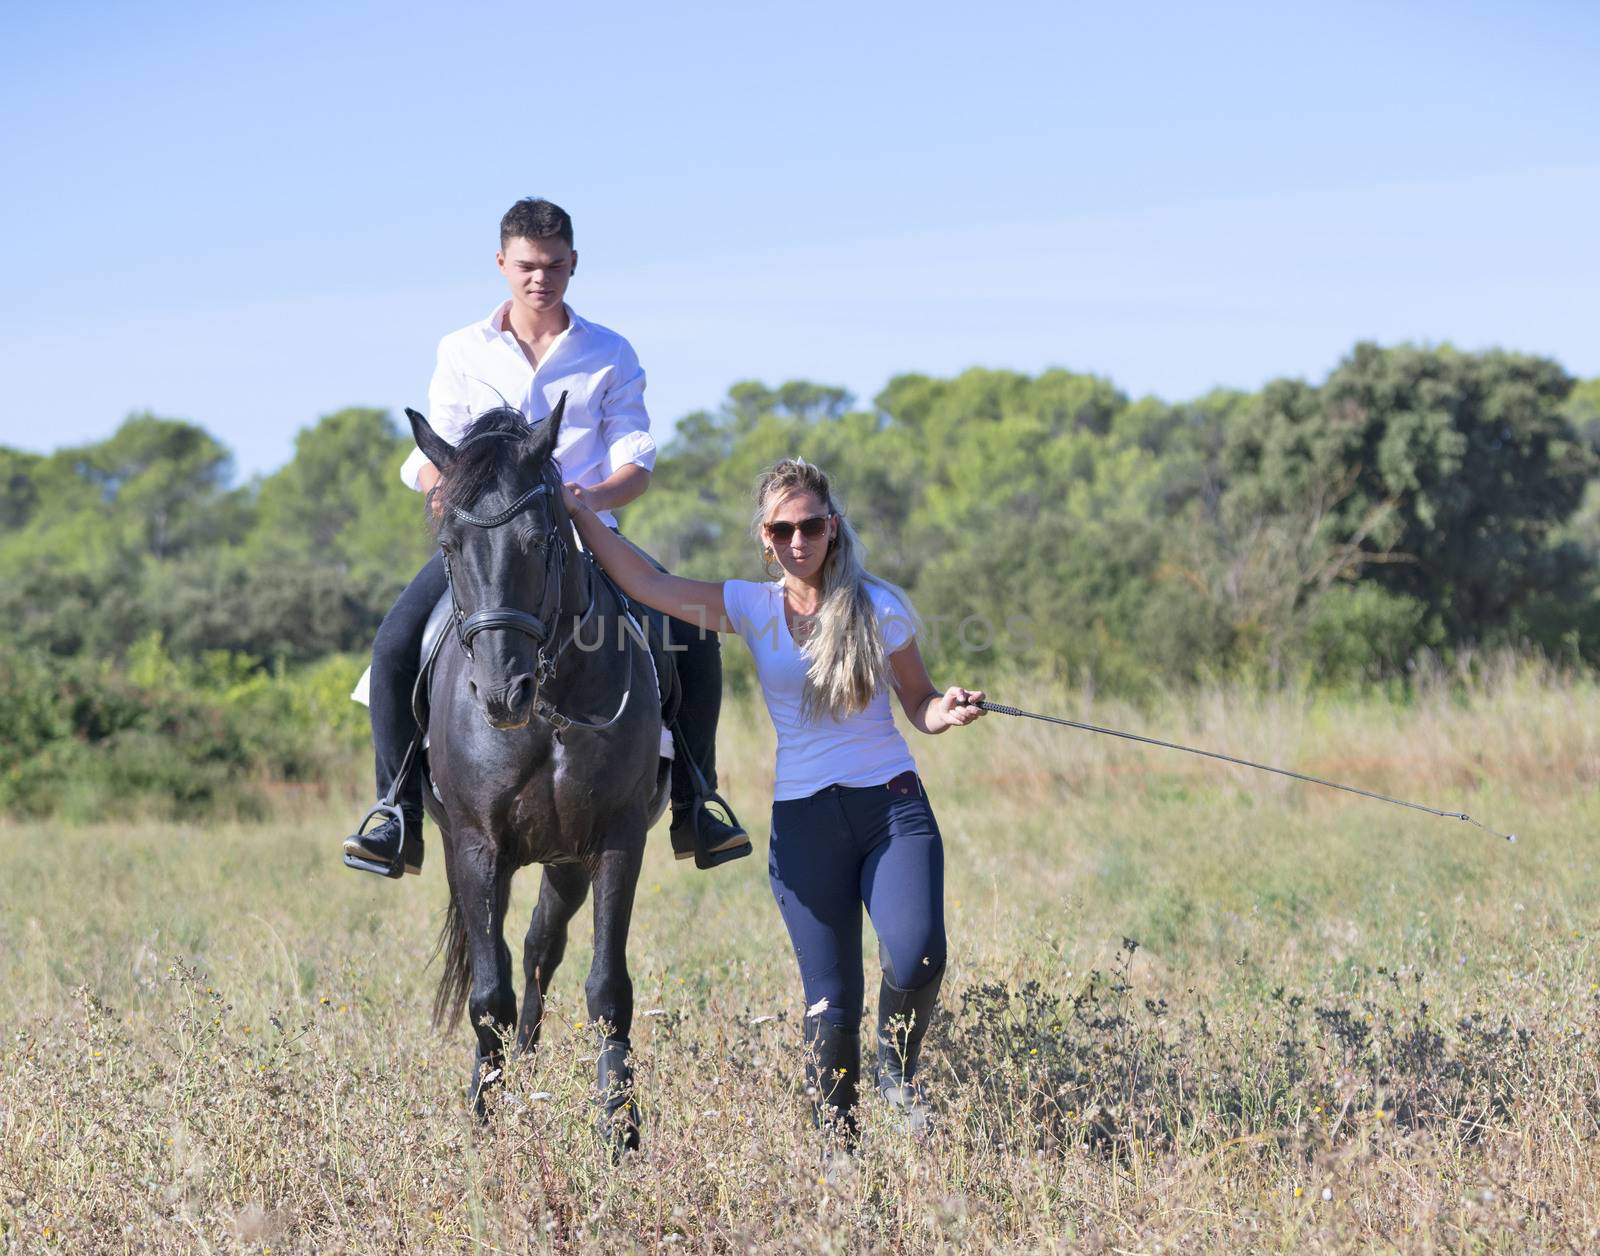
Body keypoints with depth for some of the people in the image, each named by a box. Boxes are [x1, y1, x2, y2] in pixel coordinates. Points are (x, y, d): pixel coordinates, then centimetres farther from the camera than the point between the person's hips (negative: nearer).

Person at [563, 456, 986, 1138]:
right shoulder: (753, 608, 5)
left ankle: (898, 1065, 8)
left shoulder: (878, 607, 1)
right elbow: (649, 585, 1)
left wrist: (949, 709, -15)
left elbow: (919, 704, 7)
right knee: (831, 1003, 0)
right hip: (804, 820, 1)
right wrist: (581, 516, -2)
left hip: (893, 806, -1)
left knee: (917, 959, -22)